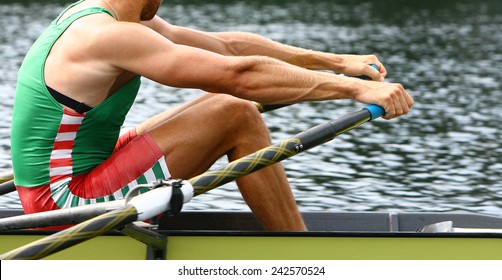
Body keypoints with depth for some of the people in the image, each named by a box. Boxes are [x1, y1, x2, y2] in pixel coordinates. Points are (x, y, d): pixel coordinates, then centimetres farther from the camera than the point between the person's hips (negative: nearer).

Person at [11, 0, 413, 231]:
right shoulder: (108, 37, -22)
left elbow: (226, 47, 11)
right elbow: (239, 75, -26)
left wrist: (335, 61, 10)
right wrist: (355, 88, -23)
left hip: (55, 194, 10)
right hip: (67, 203, -10)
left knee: (223, 105, 14)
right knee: (236, 117, -13)